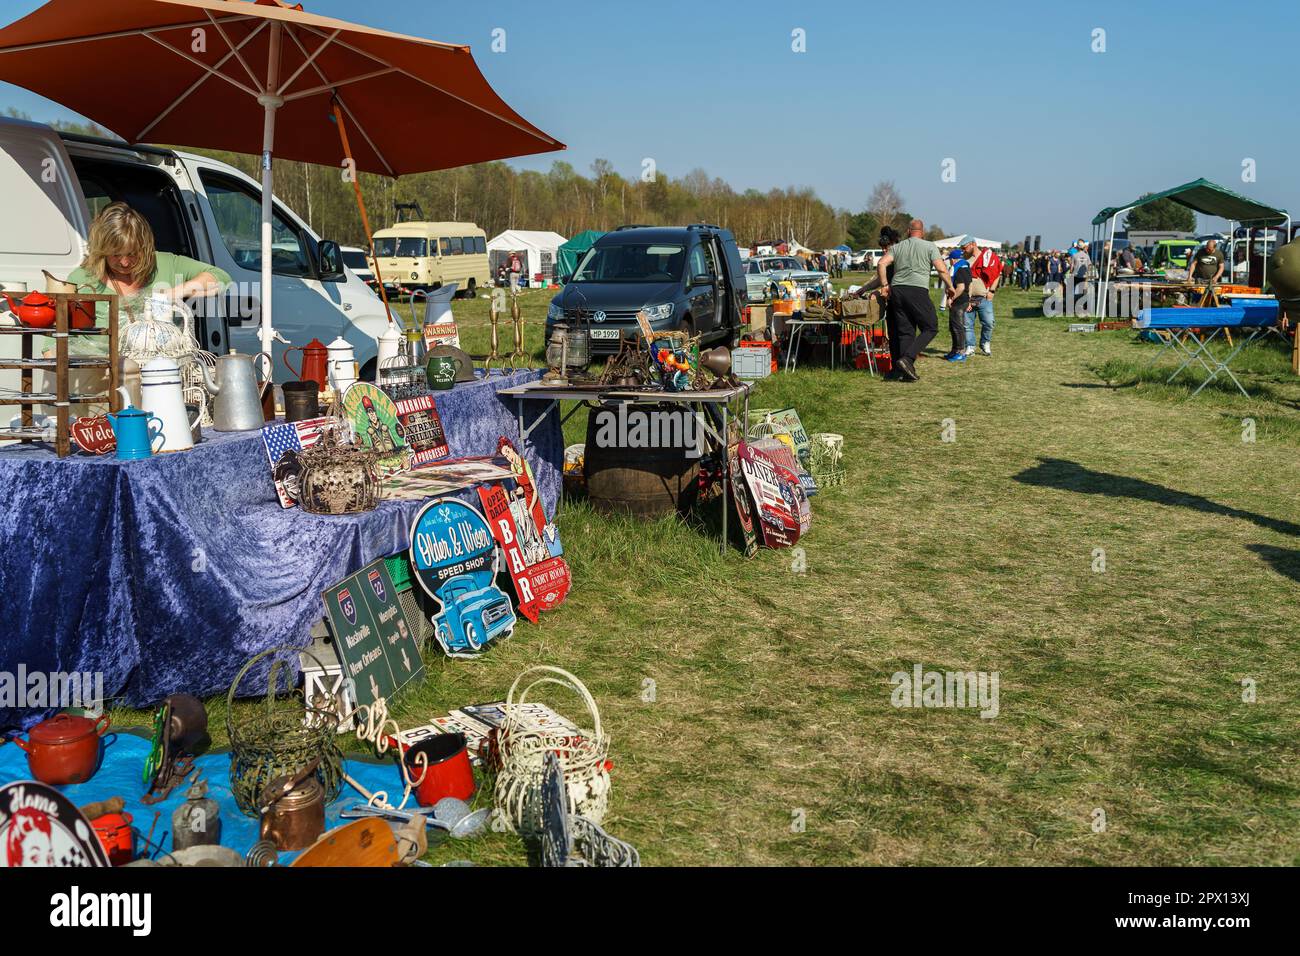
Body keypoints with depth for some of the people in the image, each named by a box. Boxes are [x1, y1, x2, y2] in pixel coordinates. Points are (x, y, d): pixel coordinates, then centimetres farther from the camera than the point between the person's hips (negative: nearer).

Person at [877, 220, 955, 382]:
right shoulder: (930, 247, 4)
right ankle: (907, 359, -13)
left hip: (897, 290, 5)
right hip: (917, 290, -5)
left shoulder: (898, 247, 15)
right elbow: (942, 269, -4)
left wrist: (885, 285, 8)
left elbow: (881, 264, 2)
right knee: (931, 328, 3)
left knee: (906, 331, 9)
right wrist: (949, 287, 9)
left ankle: (907, 371, 6)